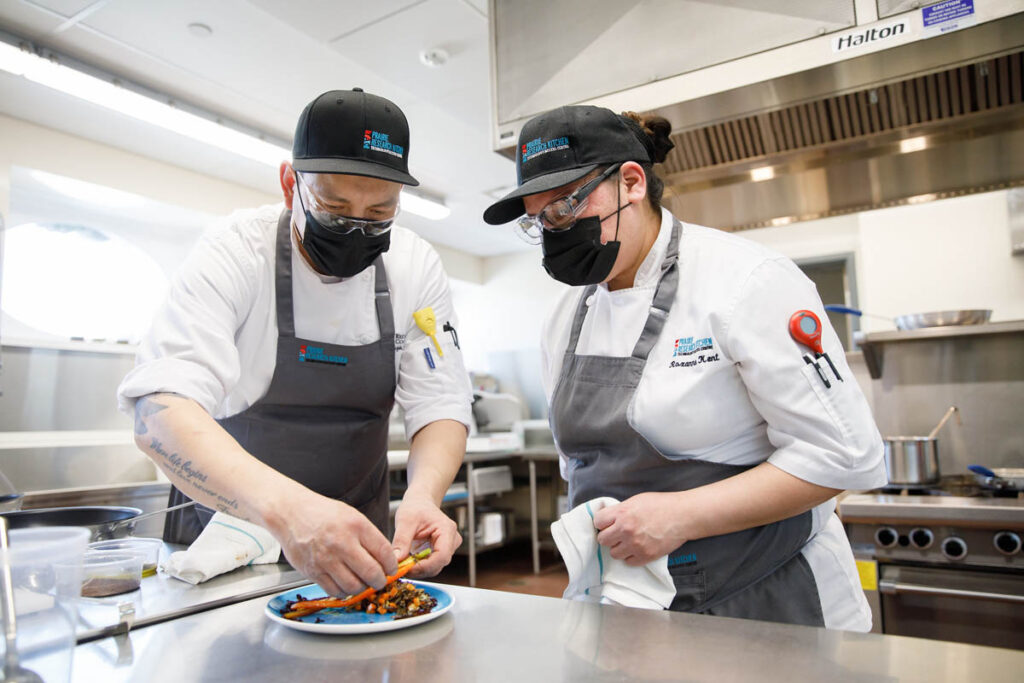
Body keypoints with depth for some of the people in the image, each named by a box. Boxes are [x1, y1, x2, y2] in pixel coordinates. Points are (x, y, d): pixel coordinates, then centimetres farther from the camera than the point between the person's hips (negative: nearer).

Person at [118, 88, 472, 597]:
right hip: (226, 527, 0)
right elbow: (159, 409, -28)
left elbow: (440, 405, -8)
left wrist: (422, 494, -29)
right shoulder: (236, 252, -16)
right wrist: (284, 507, -45)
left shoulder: (416, 267, -7)